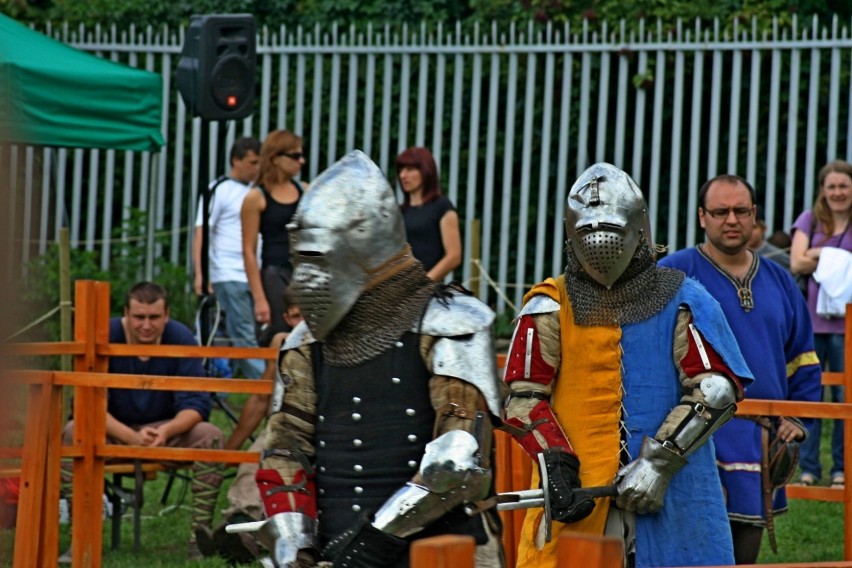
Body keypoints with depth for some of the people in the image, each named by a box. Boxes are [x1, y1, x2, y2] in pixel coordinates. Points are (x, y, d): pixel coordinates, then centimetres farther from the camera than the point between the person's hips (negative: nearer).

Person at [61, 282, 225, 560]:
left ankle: (200, 538, -23)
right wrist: (133, 438, -37)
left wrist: (166, 431, -38)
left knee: (210, 435, -27)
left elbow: (197, 404, -15)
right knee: (74, 431, -33)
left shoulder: (181, 339, -11)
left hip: (166, 431, 1)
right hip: (113, 430, -1)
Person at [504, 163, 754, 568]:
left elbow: (717, 387, -3)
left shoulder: (682, 302, 4)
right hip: (576, 497, 0)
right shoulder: (550, 308, 6)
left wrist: (661, 462, -12)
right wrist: (556, 466, -13)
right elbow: (524, 398, 2)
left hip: (672, 499, 0)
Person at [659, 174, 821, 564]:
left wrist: (796, 418, 10)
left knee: (745, 554, 10)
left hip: (760, 446, 6)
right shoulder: (674, 275, -3)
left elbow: (803, 359, 23)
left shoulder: (779, 282, 15)